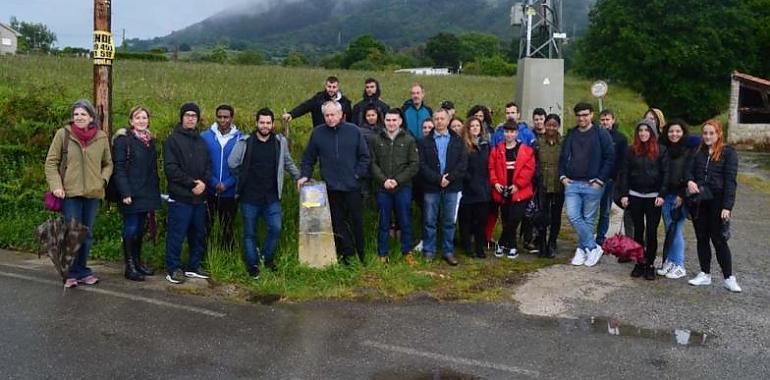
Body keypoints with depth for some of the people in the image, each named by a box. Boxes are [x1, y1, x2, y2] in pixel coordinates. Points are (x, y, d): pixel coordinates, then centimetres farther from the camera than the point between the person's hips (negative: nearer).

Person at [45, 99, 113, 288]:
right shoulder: (63, 134, -3)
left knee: (87, 234, 12)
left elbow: (108, 164, 15)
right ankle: (71, 273, 14)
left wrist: (102, 180, -1)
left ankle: (82, 271, 25)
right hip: (70, 193, -3)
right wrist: (56, 185, -10)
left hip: (92, 194, 3)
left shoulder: (101, 137, 4)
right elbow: (51, 162, 1)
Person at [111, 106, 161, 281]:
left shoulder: (150, 140, 15)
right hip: (131, 193, -7)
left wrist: (156, 192, 14)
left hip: (146, 193, 7)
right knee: (131, 229, -3)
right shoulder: (123, 139, -7)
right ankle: (129, 267, 4)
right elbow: (118, 168, -12)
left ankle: (137, 262, 23)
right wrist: (125, 192, -20)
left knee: (140, 229, 13)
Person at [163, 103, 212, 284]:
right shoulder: (173, 140, -2)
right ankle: (173, 269, 9)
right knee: (177, 235, -2)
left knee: (199, 234, 11)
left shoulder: (201, 141, 16)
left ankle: (194, 267, 23)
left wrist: (204, 182, -6)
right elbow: (171, 168, -11)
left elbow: (208, 166, 14)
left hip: (199, 196, 6)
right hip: (180, 196, -6)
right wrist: (191, 183, -15)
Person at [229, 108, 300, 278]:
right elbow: (232, 163, -2)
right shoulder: (245, 142, -6)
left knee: (276, 228, -7)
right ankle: (252, 265, 23)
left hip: (272, 197, 1)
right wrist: (244, 179, 5)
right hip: (249, 197, -1)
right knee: (250, 233, 8)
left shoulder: (280, 141, 2)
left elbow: (288, 163, 15)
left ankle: (267, 257, 19)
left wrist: (299, 177, 14)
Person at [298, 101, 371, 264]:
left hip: (352, 186, -1)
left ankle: (360, 256, 18)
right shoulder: (317, 133, 3)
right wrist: (305, 175, -1)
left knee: (357, 220, 5)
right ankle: (346, 256, 15)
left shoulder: (354, 131, 1)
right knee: (338, 223, 5)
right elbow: (308, 158, 10)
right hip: (331, 187, 1)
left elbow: (364, 156, 6)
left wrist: (358, 174, -2)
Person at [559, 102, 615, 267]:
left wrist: (600, 180, -10)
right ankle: (593, 247, 2)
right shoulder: (571, 135, 13)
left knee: (588, 220, 4)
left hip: (592, 185, -3)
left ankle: (583, 249, 16)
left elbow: (609, 158, -4)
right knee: (573, 216, -8)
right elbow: (563, 157, 18)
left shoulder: (601, 134, -1)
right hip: (572, 183, 4)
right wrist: (563, 176, 5)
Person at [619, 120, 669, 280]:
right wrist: (624, 194, -2)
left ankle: (650, 264, 11)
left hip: (653, 196, -2)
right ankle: (639, 263, 16)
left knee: (651, 231, 2)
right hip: (635, 195, 2)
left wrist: (661, 195, -10)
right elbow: (625, 173, 5)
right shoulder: (631, 150, 5)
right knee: (638, 230, 8)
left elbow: (665, 173, -2)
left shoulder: (661, 150, 0)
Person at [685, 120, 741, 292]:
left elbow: (730, 180, -9)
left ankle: (729, 278, 10)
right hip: (699, 202, 5)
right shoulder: (698, 153, 11)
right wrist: (690, 181, -16)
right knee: (701, 239, 10)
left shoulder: (728, 152, -4)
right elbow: (690, 171, 9)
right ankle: (705, 274, 22)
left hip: (717, 202, -5)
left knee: (719, 240, -2)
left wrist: (727, 206, -16)